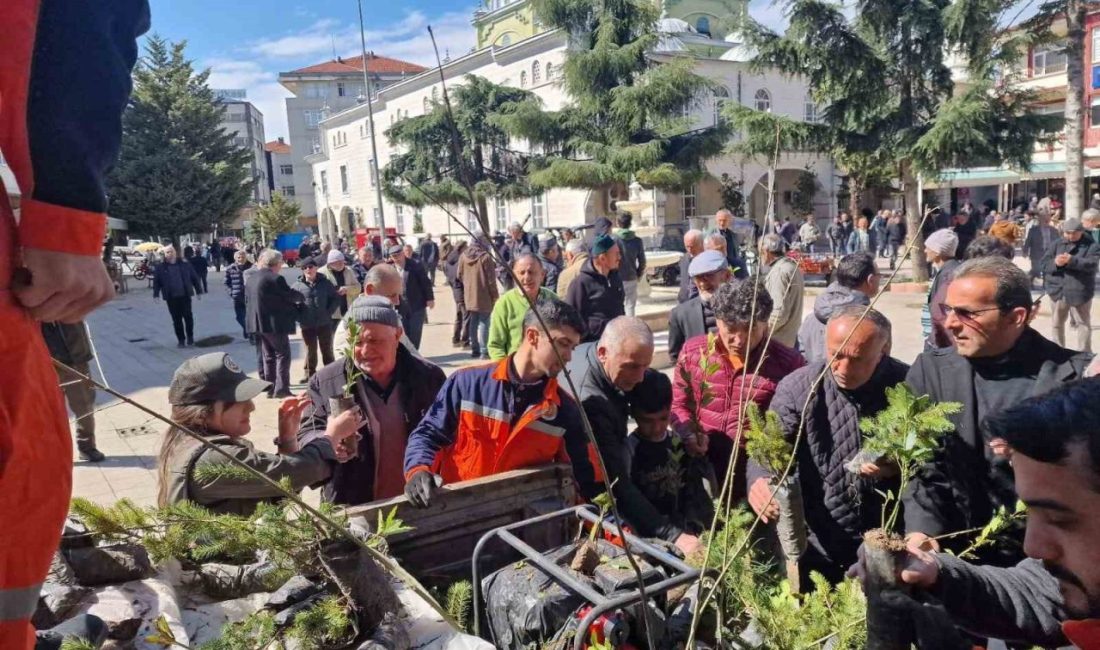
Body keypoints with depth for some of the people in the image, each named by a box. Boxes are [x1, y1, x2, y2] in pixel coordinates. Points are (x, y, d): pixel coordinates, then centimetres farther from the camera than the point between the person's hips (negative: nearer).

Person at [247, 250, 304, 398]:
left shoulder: (251, 279, 7)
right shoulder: (276, 279, -18)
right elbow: (290, 295, -11)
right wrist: (302, 297, 12)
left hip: (260, 323, 8)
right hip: (275, 323, -8)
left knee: (269, 356, 15)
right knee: (283, 355, 0)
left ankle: (270, 388, 18)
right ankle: (281, 389, -3)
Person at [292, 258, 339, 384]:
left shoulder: (325, 283, 2)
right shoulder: (297, 285, 0)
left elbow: (336, 298, 5)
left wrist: (328, 312, -4)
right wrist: (299, 316, -3)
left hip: (324, 323, 0)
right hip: (307, 325, 0)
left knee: (327, 349, 10)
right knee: (310, 350, 10)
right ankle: (309, 372, 23)